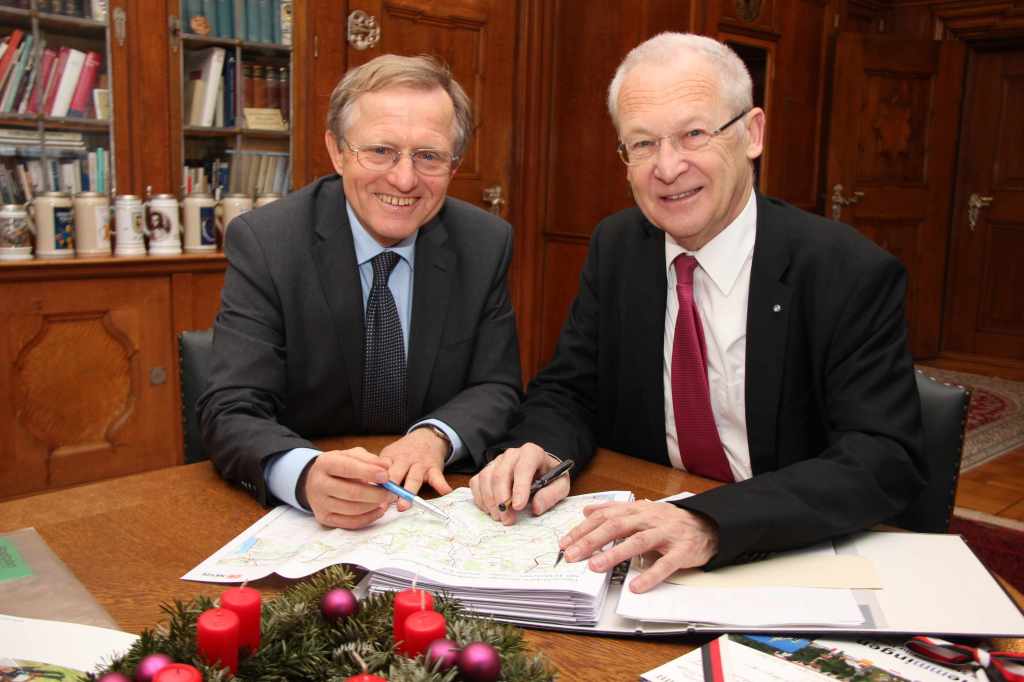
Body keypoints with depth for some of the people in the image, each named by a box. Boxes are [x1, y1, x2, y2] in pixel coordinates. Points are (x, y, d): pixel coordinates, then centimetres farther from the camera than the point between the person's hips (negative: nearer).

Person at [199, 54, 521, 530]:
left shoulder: (486, 243, -3)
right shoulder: (263, 242, -11)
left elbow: (497, 388, 1)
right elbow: (230, 413, -16)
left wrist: (436, 437, -21)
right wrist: (306, 474, -37)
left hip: (434, 503, 3)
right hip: (301, 519, -2)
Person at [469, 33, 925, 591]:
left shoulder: (852, 274, -14)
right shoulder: (615, 248, 0)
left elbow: (887, 460, -21)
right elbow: (567, 392, 4)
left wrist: (711, 524, -35)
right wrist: (540, 450, -20)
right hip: (642, 542, 3)